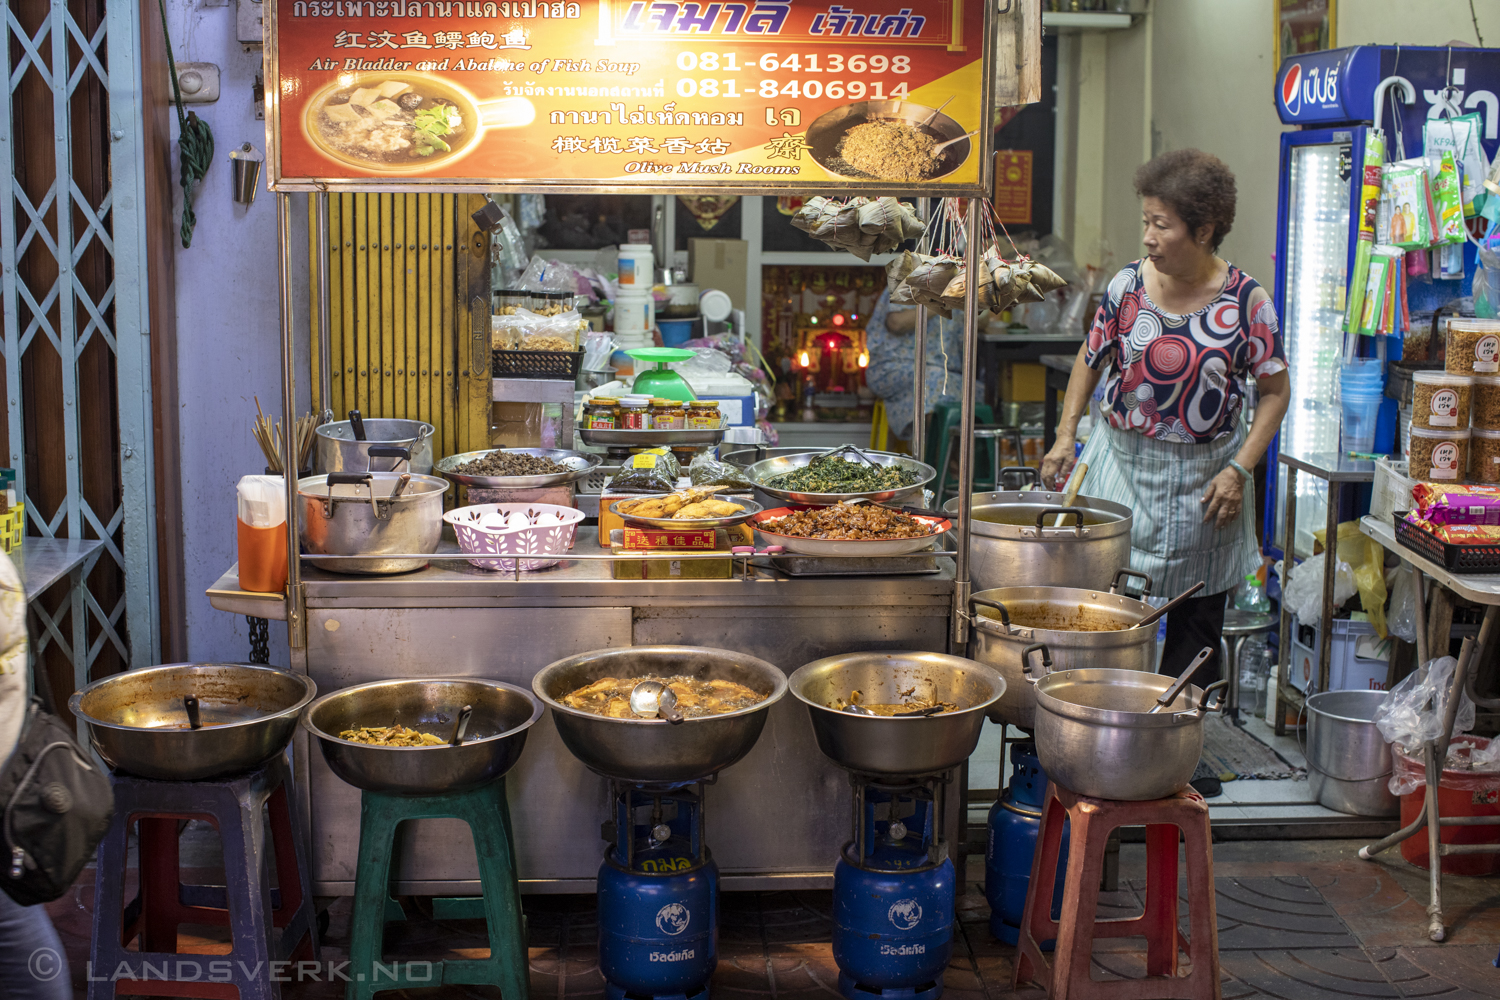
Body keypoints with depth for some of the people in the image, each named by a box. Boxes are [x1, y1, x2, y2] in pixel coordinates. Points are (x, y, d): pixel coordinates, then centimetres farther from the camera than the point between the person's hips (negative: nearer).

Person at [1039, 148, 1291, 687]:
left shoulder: (1246, 300, -9)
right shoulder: (1128, 285, -4)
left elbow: (1276, 390, -2)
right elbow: (1090, 359, 10)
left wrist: (1239, 469, -10)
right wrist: (1065, 435, 0)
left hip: (1203, 475, -1)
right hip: (1121, 461, 1)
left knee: (1197, 620, 8)